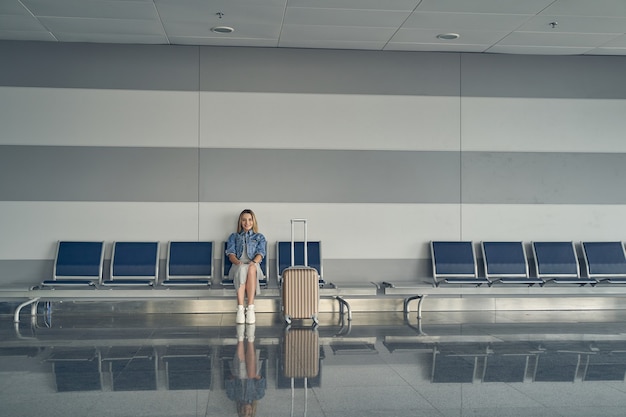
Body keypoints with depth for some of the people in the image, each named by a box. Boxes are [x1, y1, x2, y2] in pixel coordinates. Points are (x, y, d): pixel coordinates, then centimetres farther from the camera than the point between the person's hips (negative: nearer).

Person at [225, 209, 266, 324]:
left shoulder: (260, 237, 25)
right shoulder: (233, 236, 27)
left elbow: (261, 253, 7)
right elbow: (230, 253, 9)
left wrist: (254, 262, -17)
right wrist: (237, 261, -15)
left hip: (253, 265, 0)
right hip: (238, 266, 0)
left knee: (251, 269, -40)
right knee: (242, 270, -40)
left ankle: (250, 308, -46)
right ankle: (240, 309, -47)